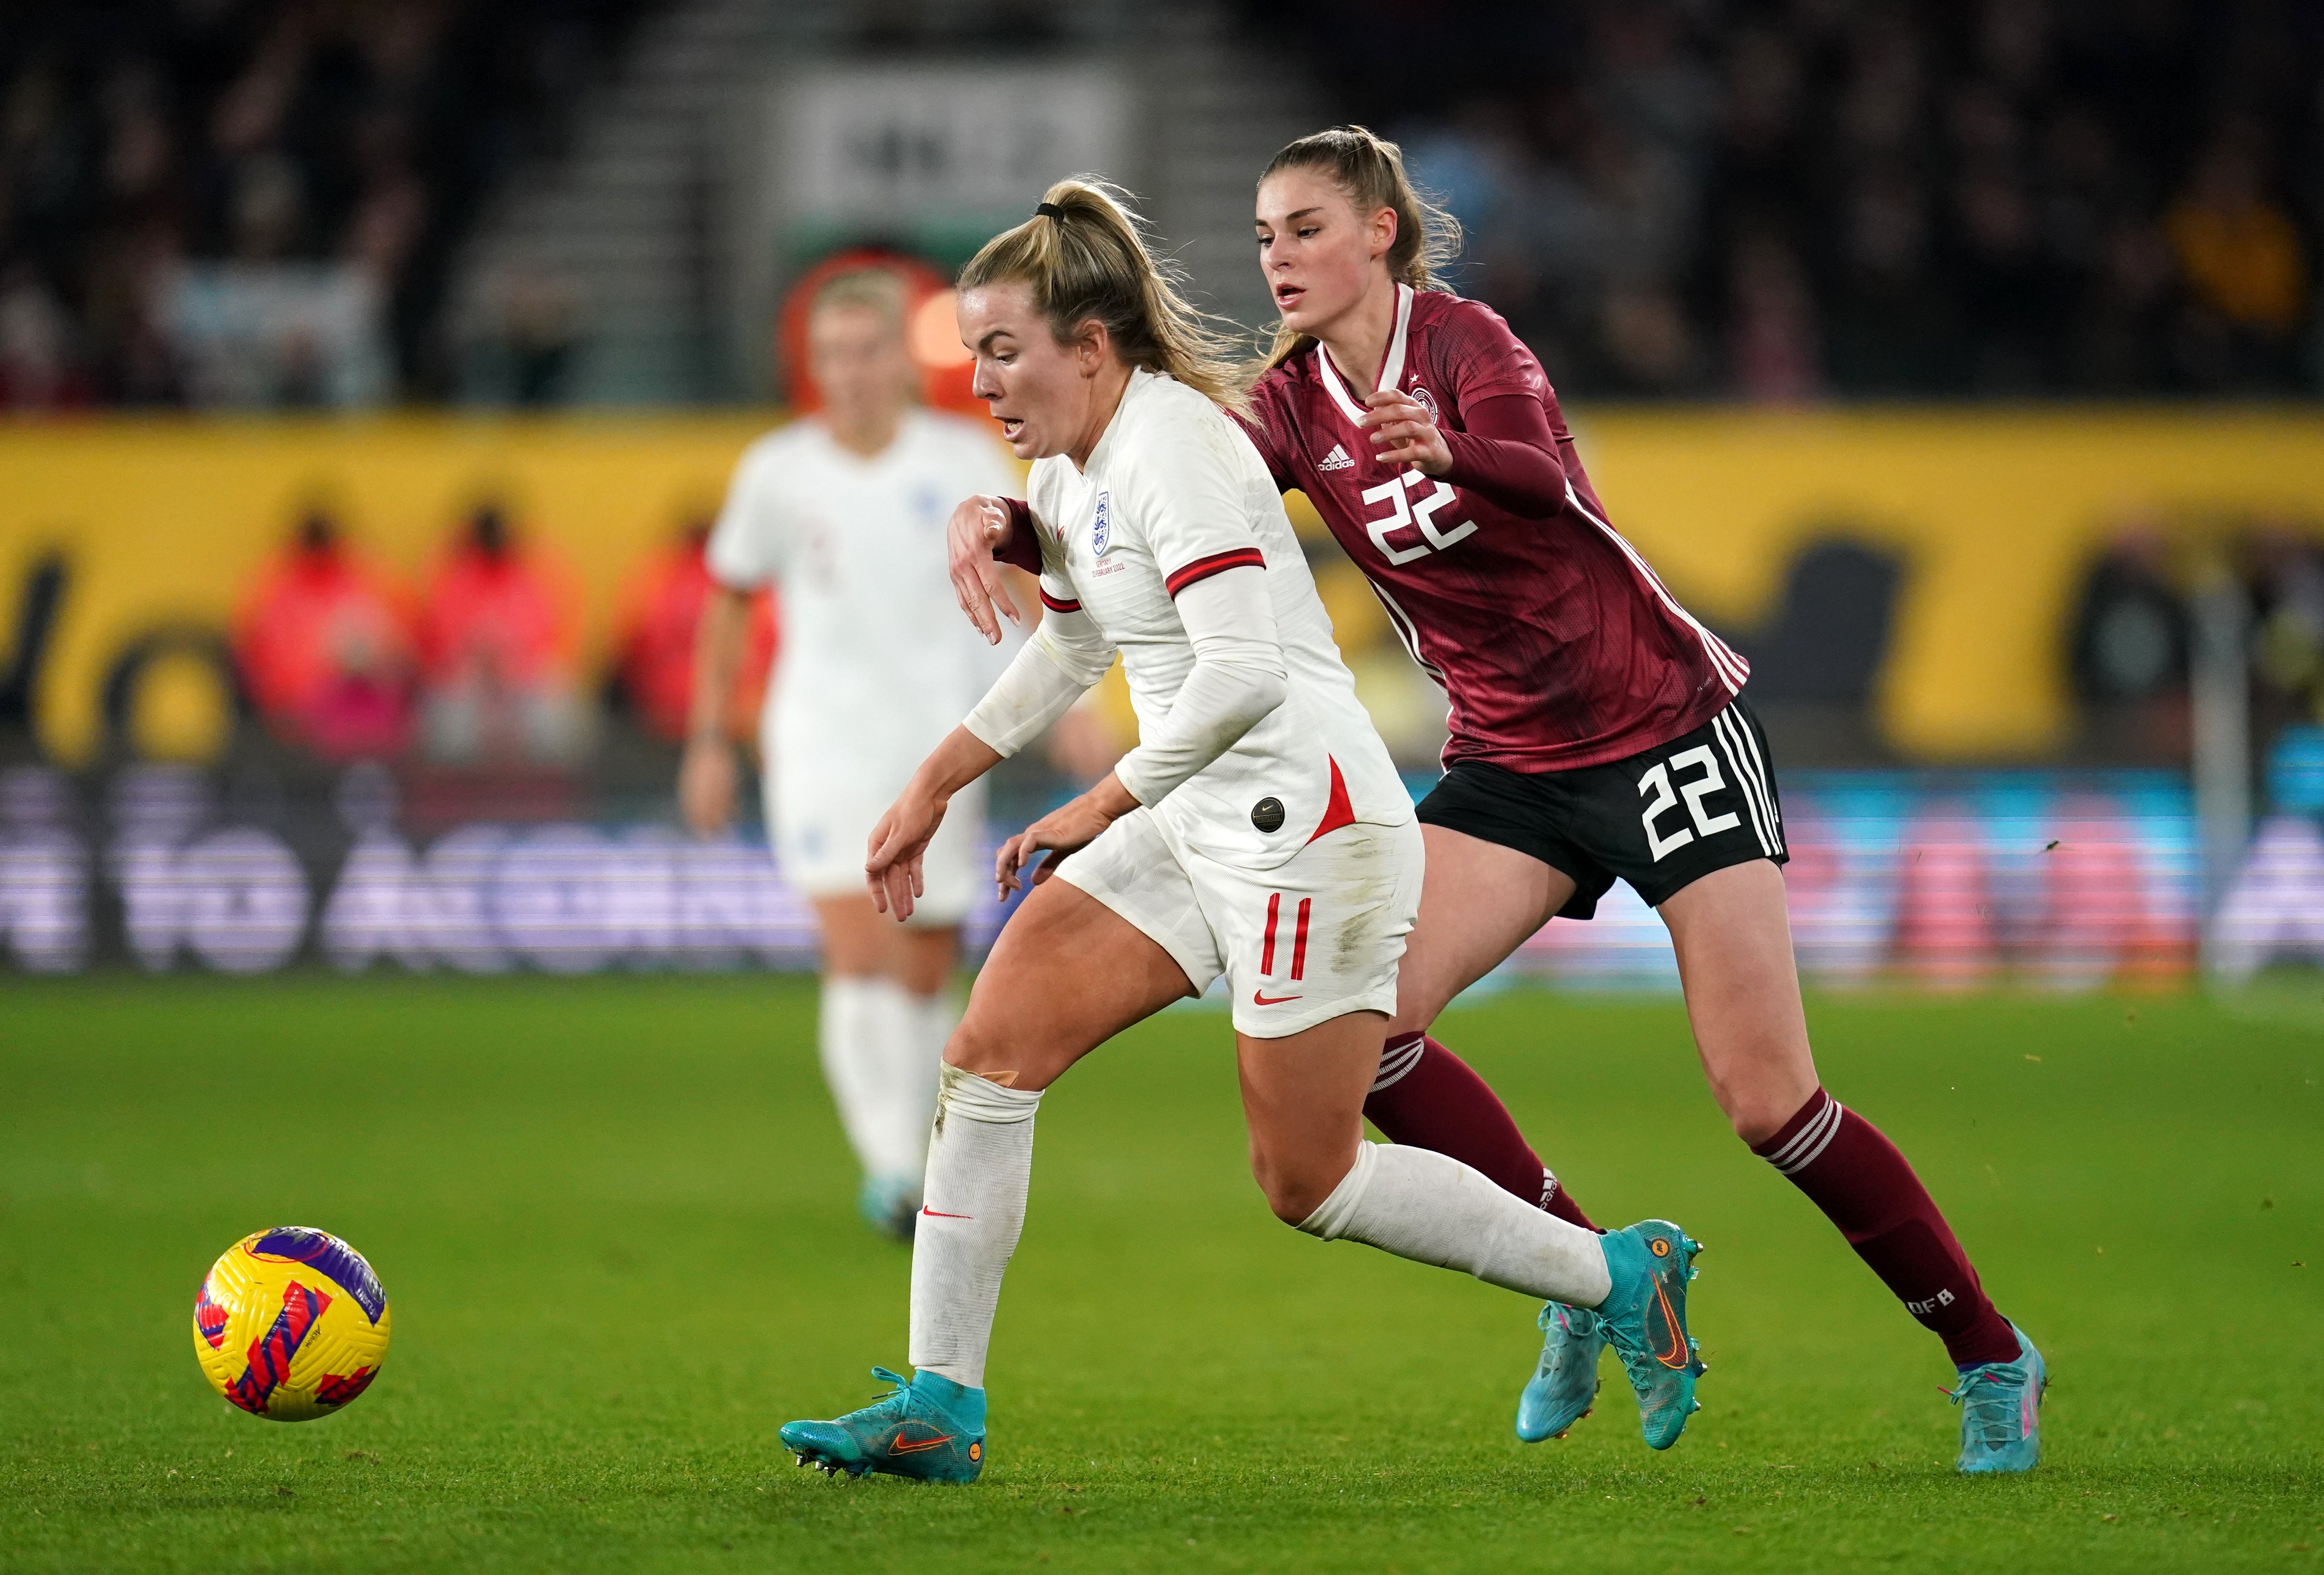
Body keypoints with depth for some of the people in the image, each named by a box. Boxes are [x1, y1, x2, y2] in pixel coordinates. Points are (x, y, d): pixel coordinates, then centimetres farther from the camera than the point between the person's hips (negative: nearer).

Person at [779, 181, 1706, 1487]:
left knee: (1309, 1183, -4)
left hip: (1310, 826, -9)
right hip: (1199, 830, 9)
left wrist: (1104, 807, -16)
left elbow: (1244, 672, -26)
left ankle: (1621, 1276, 13)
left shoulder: (1172, 443, -18)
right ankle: (940, 1409, -2)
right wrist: (936, 787, 26)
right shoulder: (1065, 474, 12)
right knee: (992, 1047, -4)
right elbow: (1070, 652, 30)